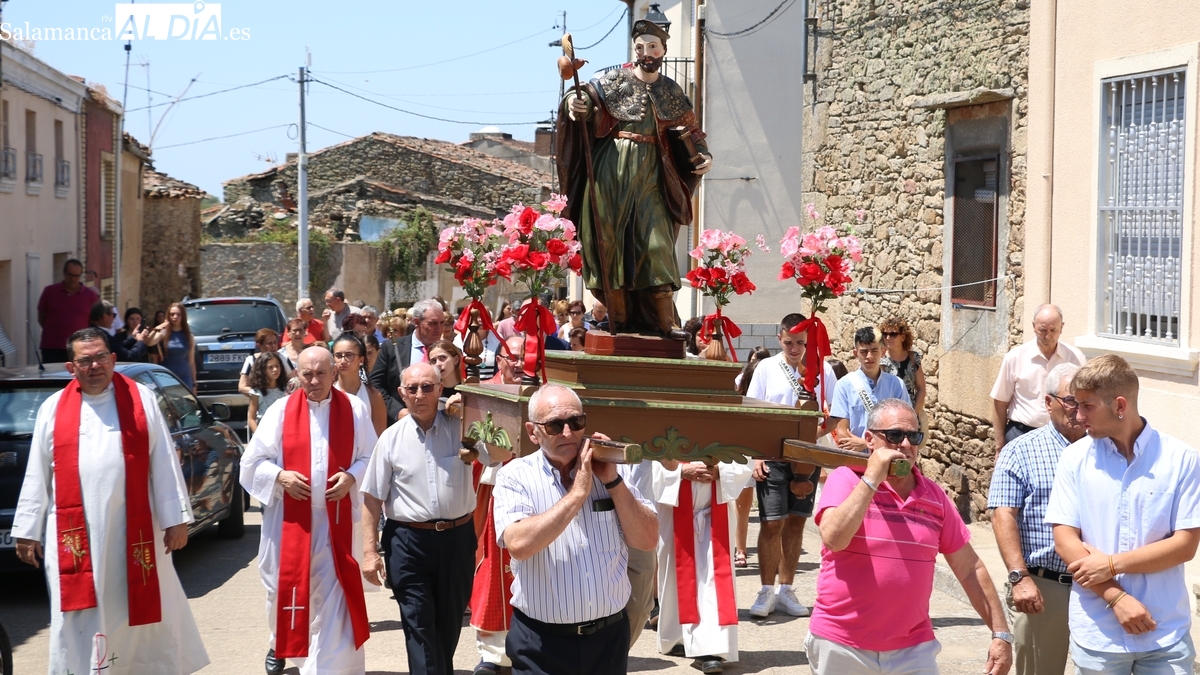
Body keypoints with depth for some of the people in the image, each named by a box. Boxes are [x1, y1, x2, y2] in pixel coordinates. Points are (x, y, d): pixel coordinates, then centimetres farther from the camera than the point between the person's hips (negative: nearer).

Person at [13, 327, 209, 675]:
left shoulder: (141, 399, 3)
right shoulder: (53, 409, 6)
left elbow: (165, 464, 1)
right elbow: (37, 476, 8)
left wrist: (176, 518, -3)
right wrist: (28, 530, 7)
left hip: (134, 531, 0)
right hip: (75, 535, 1)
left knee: (148, 612, 10)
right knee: (79, 623, 3)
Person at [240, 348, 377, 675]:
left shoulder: (355, 409, 0)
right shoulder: (280, 411, -1)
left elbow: (371, 458, 4)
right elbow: (252, 462, 2)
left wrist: (351, 477, -14)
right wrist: (280, 476, -15)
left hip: (337, 520, -1)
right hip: (289, 519, 1)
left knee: (334, 594, -4)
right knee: (286, 587, 13)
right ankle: (281, 644, 41)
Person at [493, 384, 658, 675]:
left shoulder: (612, 469, 3)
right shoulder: (515, 476, -7)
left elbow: (647, 541, -2)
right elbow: (519, 544, -23)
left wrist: (612, 481, -12)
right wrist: (578, 492, -19)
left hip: (610, 636, 3)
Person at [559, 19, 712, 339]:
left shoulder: (672, 92, 12)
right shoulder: (616, 80, 4)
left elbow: (690, 130, 16)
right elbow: (587, 94, -9)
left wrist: (704, 155, -2)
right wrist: (574, 101, -32)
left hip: (650, 173, 1)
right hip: (612, 168, -1)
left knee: (657, 241, -6)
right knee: (612, 237, -3)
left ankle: (666, 320, -6)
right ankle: (618, 315, 3)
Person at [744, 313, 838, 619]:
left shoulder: (822, 370, 2)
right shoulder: (766, 368, 0)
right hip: (773, 455, -2)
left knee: (796, 522, 8)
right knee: (772, 523, -3)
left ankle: (785, 589, 18)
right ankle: (766, 591, 6)